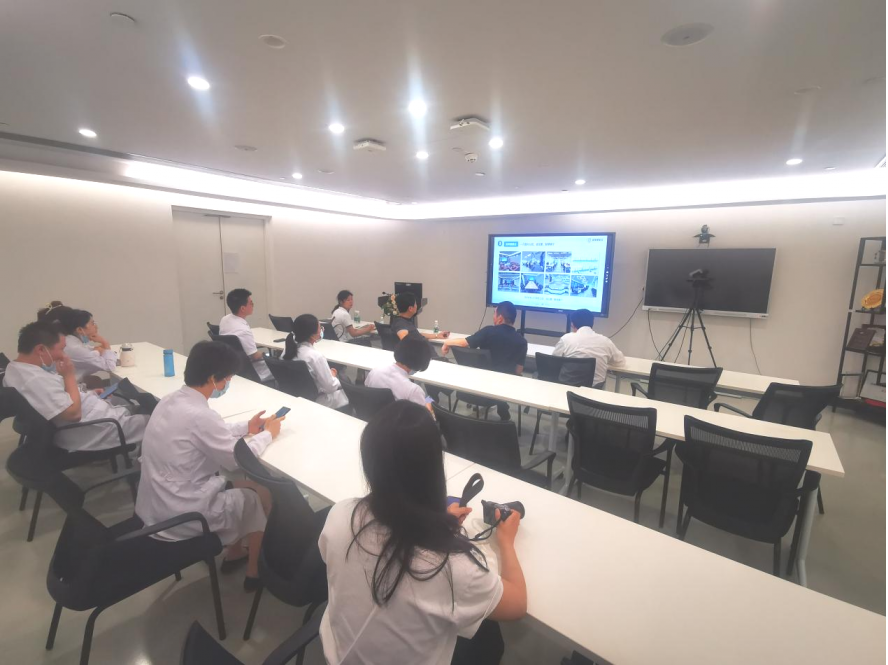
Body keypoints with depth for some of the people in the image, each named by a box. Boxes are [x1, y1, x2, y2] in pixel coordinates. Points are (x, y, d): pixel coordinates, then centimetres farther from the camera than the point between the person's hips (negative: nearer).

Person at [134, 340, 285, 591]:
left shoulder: (171, 400, -1)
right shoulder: (200, 415, -29)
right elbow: (239, 461, -17)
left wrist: (246, 426, 10)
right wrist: (268, 434, -3)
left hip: (155, 505, 8)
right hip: (177, 518, -8)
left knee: (232, 481, 22)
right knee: (261, 494, 7)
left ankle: (234, 554, 36)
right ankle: (255, 571, 26)